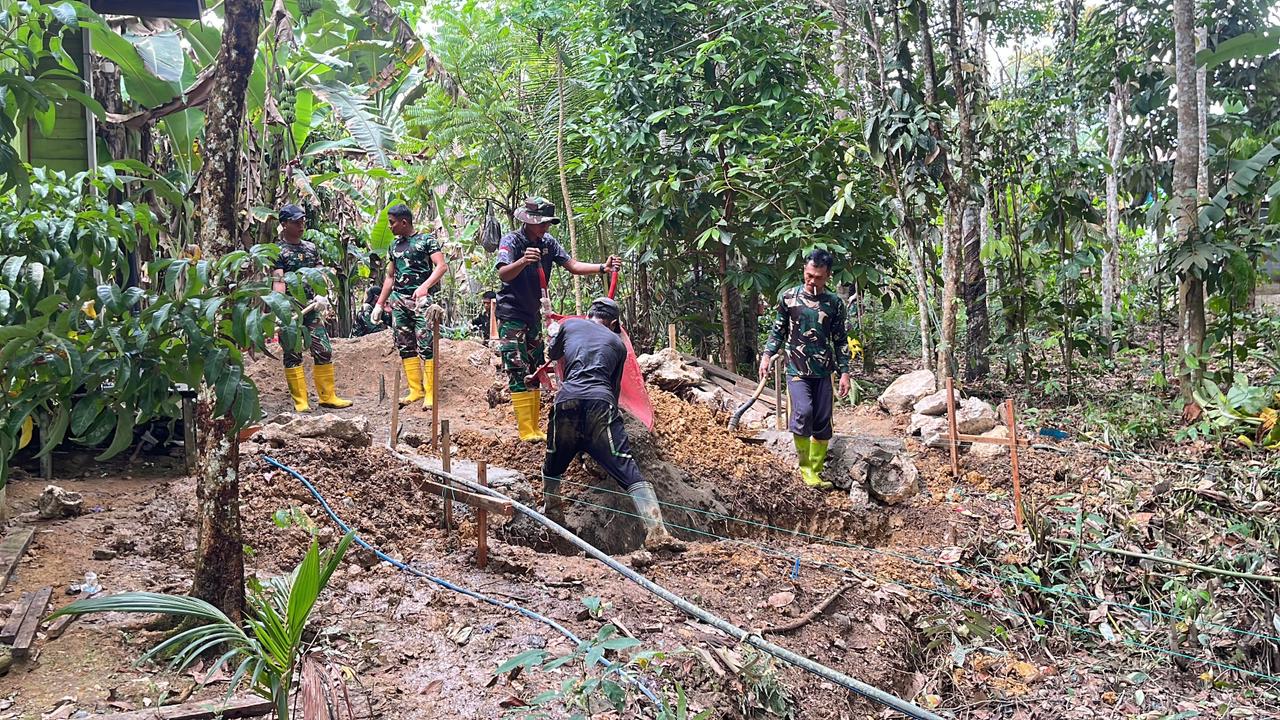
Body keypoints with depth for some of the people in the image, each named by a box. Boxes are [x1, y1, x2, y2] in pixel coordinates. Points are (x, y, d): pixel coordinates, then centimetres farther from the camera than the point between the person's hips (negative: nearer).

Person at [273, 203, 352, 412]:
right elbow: (278, 281, -13)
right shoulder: (278, 251, -2)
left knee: (324, 351, 4)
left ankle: (328, 396, 13)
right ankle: (300, 401, 1)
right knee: (292, 355, -2)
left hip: (311, 308, 6)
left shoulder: (311, 248, 16)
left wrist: (322, 295, -6)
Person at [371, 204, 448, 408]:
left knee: (425, 345, -12)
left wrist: (425, 286, -26)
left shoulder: (426, 240, 1)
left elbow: (441, 266, -10)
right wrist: (379, 304, 21)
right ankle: (416, 390, 7)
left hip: (421, 298, -7)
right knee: (404, 345, 2)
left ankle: (430, 392, -11)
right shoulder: (395, 246, 20)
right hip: (398, 299, 7)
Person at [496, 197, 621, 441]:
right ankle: (526, 432, -11)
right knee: (519, 371, -11)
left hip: (533, 314, 7)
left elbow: (573, 265, -3)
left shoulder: (548, 242, 1)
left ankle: (535, 428, 15)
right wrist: (523, 261, -53)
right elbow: (503, 274, -33)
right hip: (511, 314, -7)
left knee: (535, 371, 9)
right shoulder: (511, 241, -17)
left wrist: (603, 267, -18)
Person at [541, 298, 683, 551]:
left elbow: (553, 353, 45)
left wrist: (553, 333, 67)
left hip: (567, 401, 1)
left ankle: (551, 519, 38)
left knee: (552, 469, 25)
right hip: (601, 404, -1)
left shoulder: (570, 325, 25)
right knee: (629, 472, -7)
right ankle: (656, 533, -19)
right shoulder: (617, 343, 26)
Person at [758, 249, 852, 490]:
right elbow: (778, 331, 9)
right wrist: (767, 356, -1)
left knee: (822, 423, 2)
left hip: (823, 372, 2)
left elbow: (840, 341, 8)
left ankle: (815, 472, 16)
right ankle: (805, 467, -5)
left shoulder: (834, 303, 5)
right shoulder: (789, 297, 1)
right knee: (803, 411, -22)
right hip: (796, 370, -2)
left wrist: (844, 372, 3)